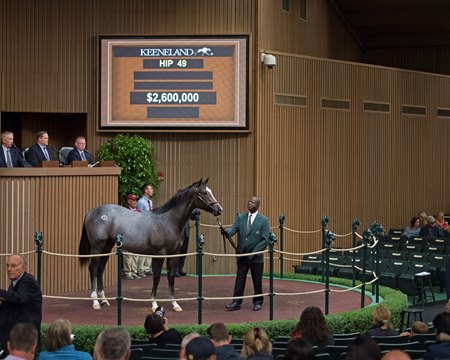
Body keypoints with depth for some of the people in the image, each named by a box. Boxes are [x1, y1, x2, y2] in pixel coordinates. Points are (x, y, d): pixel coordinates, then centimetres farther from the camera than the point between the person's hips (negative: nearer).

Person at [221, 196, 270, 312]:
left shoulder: (263, 220, -4)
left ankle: (258, 302, 21)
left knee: (257, 281, 7)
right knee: (239, 280, 4)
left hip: (256, 257, -2)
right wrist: (227, 232, -33)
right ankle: (236, 302, 8)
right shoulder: (240, 217, 6)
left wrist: (254, 252, -17)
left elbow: (265, 240, -8)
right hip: (242, 255, 2)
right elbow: (234, 229, -9)